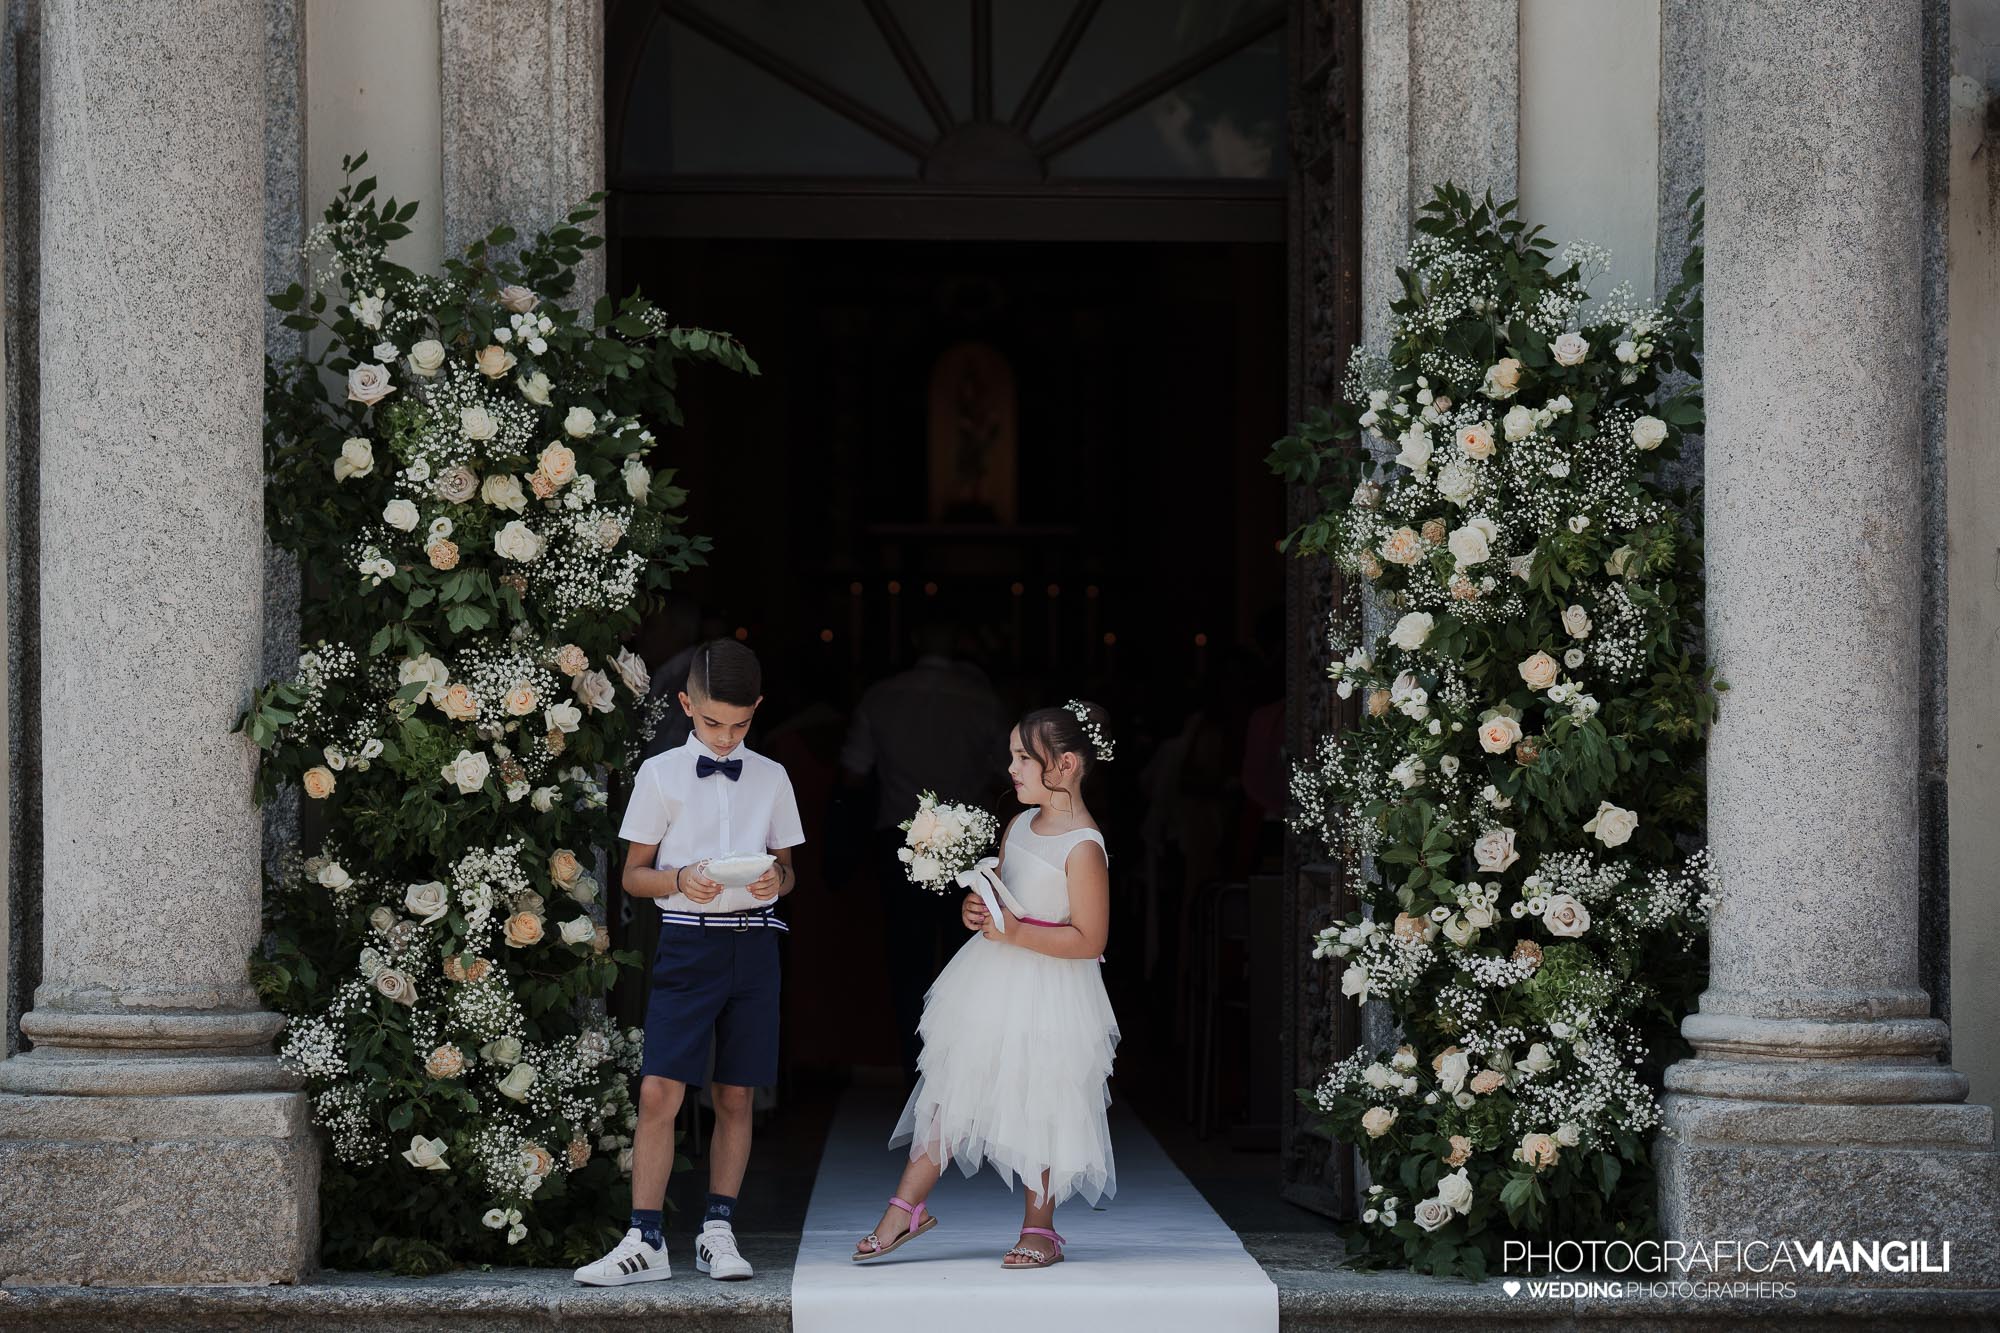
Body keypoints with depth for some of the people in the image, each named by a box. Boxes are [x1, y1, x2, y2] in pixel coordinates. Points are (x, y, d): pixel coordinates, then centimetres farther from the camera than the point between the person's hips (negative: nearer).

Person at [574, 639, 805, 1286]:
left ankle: (718, 1232, 14)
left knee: (736, 1096, 5)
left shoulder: (771, 778, 10)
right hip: (687, 941, -2)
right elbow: (634, 874, 6)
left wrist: (777, 879, -7)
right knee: (659, 1092, -10)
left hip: (753, 943, 2)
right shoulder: (661, 775, 3)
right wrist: (681, 881, -14)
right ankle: (645, 1242, -6)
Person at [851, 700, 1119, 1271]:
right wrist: (978, 911, -1)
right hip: (994, 984, 8)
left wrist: (1015, 933, -24)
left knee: (1037, 1107, 4)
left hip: (1048, 996, -8)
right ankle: (906, 1208, 18)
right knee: (951, 1089, 10)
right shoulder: (1019, 825, 6)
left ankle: (1039, 1229, 19)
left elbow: (1089, 940, -20)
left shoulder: (1083, 848, -19)